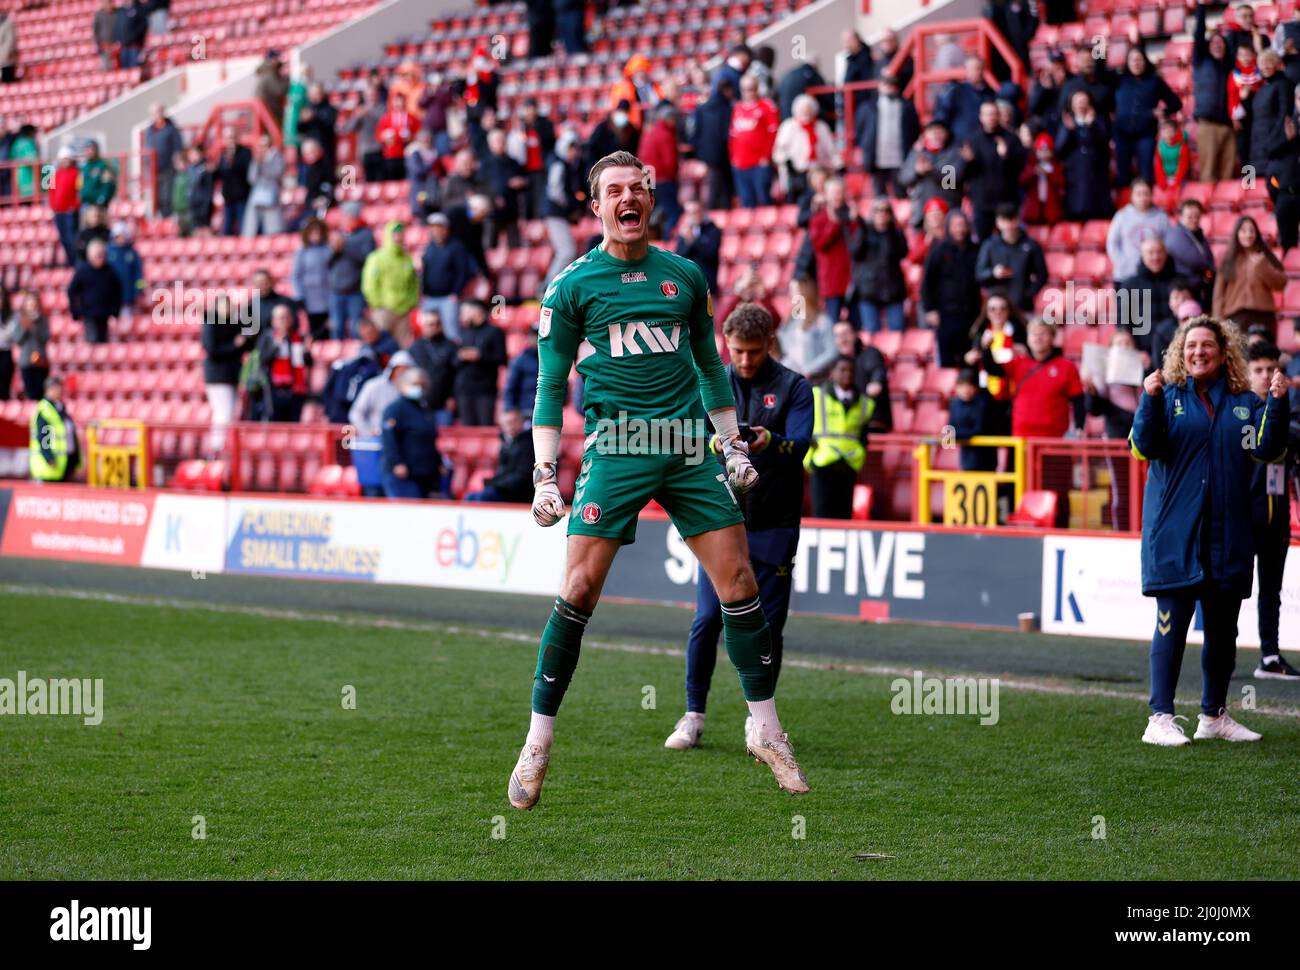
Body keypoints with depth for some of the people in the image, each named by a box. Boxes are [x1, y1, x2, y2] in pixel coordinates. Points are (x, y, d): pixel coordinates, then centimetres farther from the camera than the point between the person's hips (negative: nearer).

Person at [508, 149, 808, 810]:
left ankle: (766, 730, 13)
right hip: (616, 446, -3)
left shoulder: (685, 276, 13)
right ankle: (537, 744, -1)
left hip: (690, 448, 3)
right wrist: (544, 475, -2)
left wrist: (733, 445, 19)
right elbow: (550, 385, 4)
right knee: (580, 589, -11)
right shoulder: (573, 284, 3)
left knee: (738, 582, -1)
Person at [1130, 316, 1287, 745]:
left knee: (1223, 628, 10)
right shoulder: (1168, 396, 2)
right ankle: (1160, 718, -6)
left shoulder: (1244, 403, 9)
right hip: (1175, 532, -4)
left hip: (1228, 533, 4)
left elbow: (1268, 449, -2)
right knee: (1172, 623, -7)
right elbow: (1143, 447, -9)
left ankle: (1214, 715, 23)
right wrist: (1150, 400, -22)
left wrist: (1278, 403, -14)